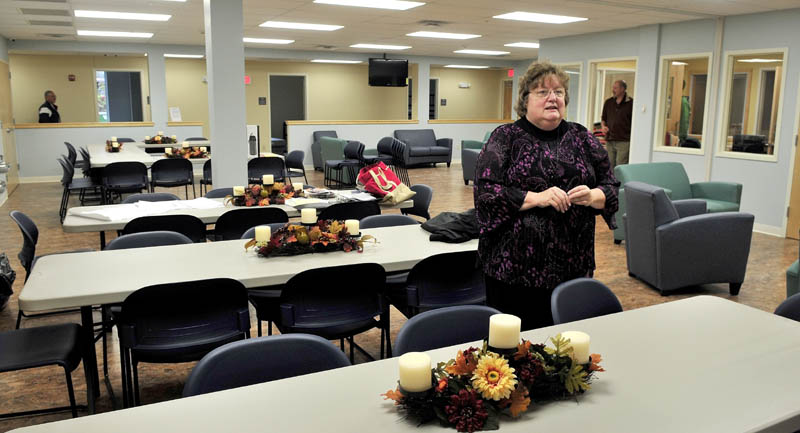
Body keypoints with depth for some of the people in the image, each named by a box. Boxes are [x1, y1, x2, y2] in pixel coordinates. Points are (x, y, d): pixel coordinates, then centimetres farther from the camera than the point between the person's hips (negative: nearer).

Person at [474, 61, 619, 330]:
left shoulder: (581, 137, 10)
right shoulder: (505, 138, 0)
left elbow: (612, 187, 12)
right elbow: (486, 192, -10)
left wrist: (592, 196, -10)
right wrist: (537, 198, -19)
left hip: (573, 265, 3)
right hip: (515, 265, -3)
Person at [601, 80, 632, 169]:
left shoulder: (630, 103, -3)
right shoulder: (608, 102, 12)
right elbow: (603, 118, 24)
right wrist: (604, 126, 2)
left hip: (624, 141, -5)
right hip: (610, 140, 5)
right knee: (610, 167, 9)